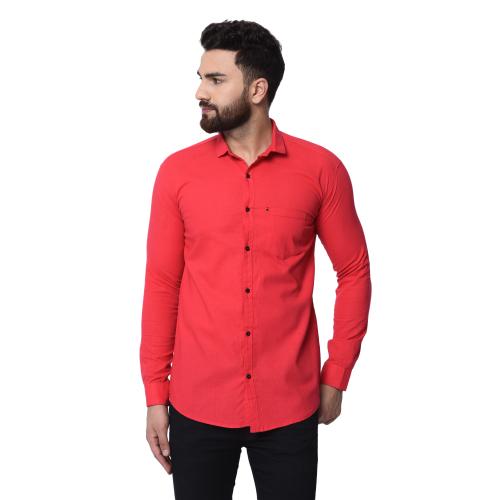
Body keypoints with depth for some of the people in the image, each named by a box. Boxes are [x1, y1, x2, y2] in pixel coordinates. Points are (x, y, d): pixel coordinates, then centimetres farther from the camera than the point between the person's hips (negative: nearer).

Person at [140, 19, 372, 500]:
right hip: (196, 405, 1)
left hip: (290, 405, 0)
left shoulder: (320, 169, -5)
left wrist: (336, 375, 3)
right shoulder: (177, 171, -2)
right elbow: (161, 284, 2)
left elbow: (354, 271, 4)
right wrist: (155, 394, 2)